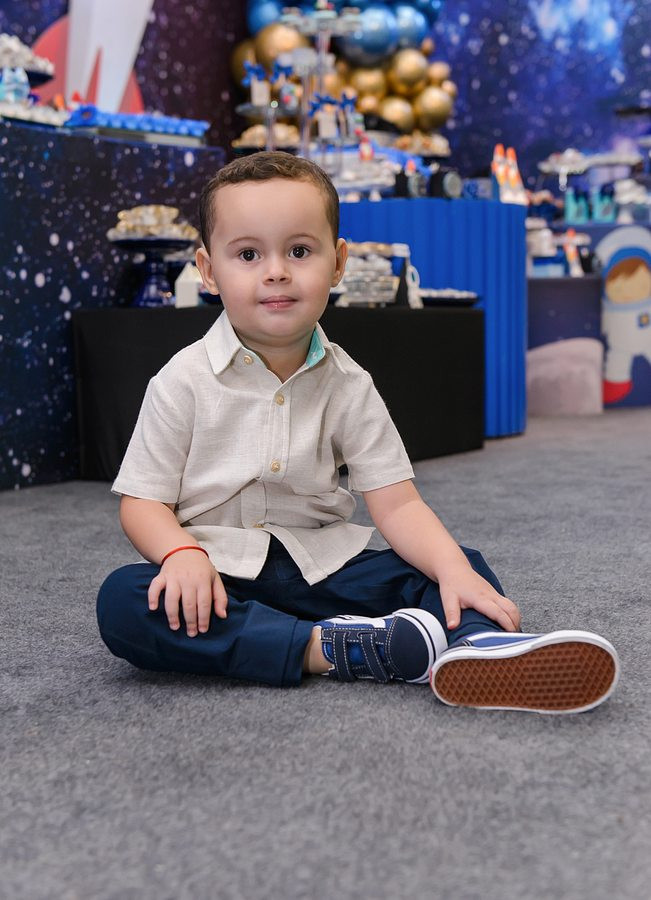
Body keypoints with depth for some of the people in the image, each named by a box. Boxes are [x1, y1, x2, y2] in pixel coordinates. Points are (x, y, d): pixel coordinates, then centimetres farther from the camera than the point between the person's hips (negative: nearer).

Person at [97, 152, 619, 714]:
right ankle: (331, 649, -34)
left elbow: (396, 502, -5)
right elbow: (143, 502, -4)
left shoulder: (348, 386, 2)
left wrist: (453, 570, -23)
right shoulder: (183, 382, -5)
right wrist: (183, 554, -27)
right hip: (219, 571, -2)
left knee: (459, 565, -11)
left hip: (321, 564, 3)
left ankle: (475, 646, -46)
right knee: (122, 601, -32)